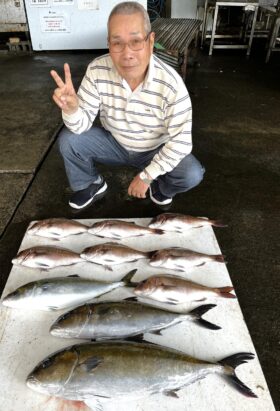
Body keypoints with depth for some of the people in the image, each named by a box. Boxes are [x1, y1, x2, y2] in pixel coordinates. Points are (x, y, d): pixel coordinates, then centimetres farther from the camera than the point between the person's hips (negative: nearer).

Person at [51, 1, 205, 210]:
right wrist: (71, 109, -41)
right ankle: (91, 185, 12)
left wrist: (146, 176, -23)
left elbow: (181, 141, -24)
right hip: (114, 143, 2)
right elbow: (82, 125, -16)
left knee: (192, 175, -25)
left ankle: (159, 186, 11)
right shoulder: (97, 71, -21)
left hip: (156, 150, -2)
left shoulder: (171, 84, -29)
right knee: (68, 140, -16)